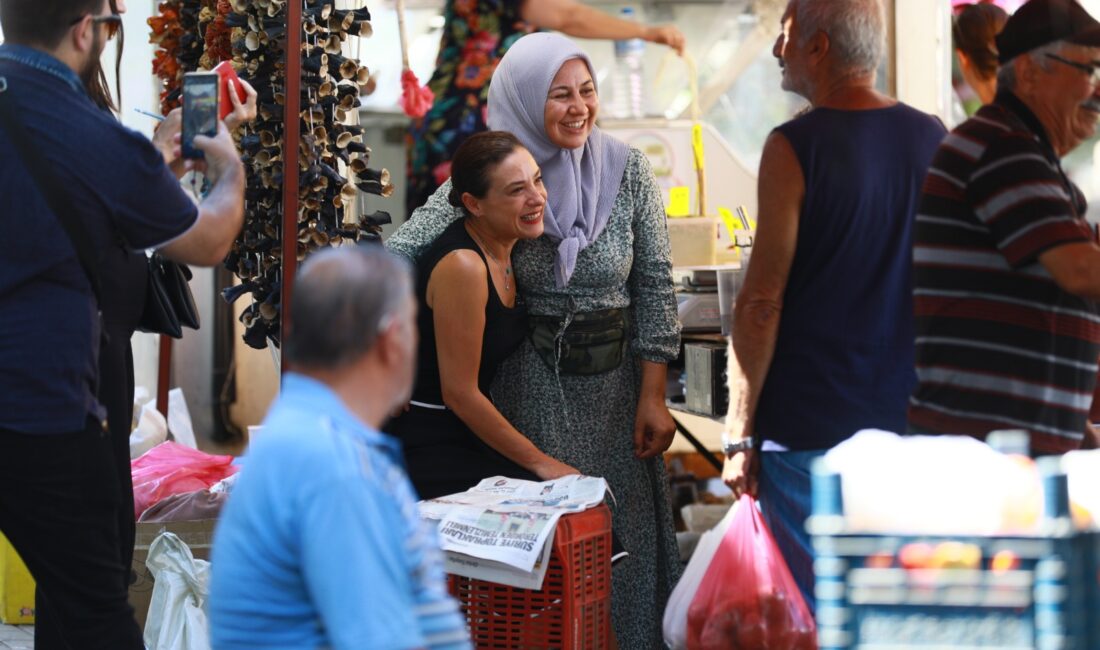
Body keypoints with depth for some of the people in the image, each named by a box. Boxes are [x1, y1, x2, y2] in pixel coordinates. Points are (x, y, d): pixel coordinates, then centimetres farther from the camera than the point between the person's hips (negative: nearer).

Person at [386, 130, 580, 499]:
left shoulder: (504, 249, 5)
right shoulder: (462, 266, -22)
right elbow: (459, 393, -19)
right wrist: (538, 462, -12)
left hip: (466, 436, 9)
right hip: (422, 448, -9)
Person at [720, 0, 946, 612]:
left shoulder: (796, 147, -11)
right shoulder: (935, 139, 5)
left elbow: (763, 301, -12)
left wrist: (740, 435, -7)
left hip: (812, 423, -5)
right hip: (912, 420, 5)